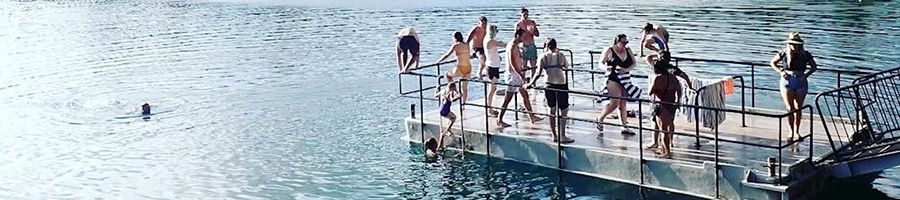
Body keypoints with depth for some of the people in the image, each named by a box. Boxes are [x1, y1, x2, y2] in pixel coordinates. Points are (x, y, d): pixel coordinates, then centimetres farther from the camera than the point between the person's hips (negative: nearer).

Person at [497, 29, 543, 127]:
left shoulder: (514, 45, 13)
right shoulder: (512, 46, -18)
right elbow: (512, 63, -26)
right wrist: (520, 74, -30)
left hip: (517, 74, 11)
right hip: (513, 75, -11)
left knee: (525, 95, 14)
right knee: (507, 99, -5)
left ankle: (532, 116, 21)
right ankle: (499, 120, 0)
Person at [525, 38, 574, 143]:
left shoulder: (543, 57, 3)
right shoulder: (560, 55, 3)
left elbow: (538, 73, -5)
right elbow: (567, 67, 18)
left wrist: (530, 84, 3)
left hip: (549, 85, 2)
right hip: (562, 85, -2)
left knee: (552, 110, 17)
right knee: (564, 111, 4)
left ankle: (554, 135, 22)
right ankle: (562, 136, -1)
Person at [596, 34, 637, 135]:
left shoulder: (628, 51, 9)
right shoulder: (609, 51, -4)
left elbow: (634, 64, 8)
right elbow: (601, 63, 0)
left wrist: (626, 69, -13)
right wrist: (606, 67, -23)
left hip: (625, 80, 6)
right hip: (613, 80, -6)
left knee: (623, 104, 7)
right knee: (615, 103, -14)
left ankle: (624, 127, 12)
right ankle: (600, 119, 6)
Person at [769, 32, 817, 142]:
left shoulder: (805, 54, -2)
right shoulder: (784, 53, -4)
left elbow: (814, 67, 11)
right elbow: (772, 63, 9)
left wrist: (806, 75, -6)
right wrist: (780, 72, -5)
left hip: (801, 82, 1)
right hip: (787, 82, -1)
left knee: (798, 108, 1)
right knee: (790, 108, -4)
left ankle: (796, 132, 14)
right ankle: (792, 132, 10)